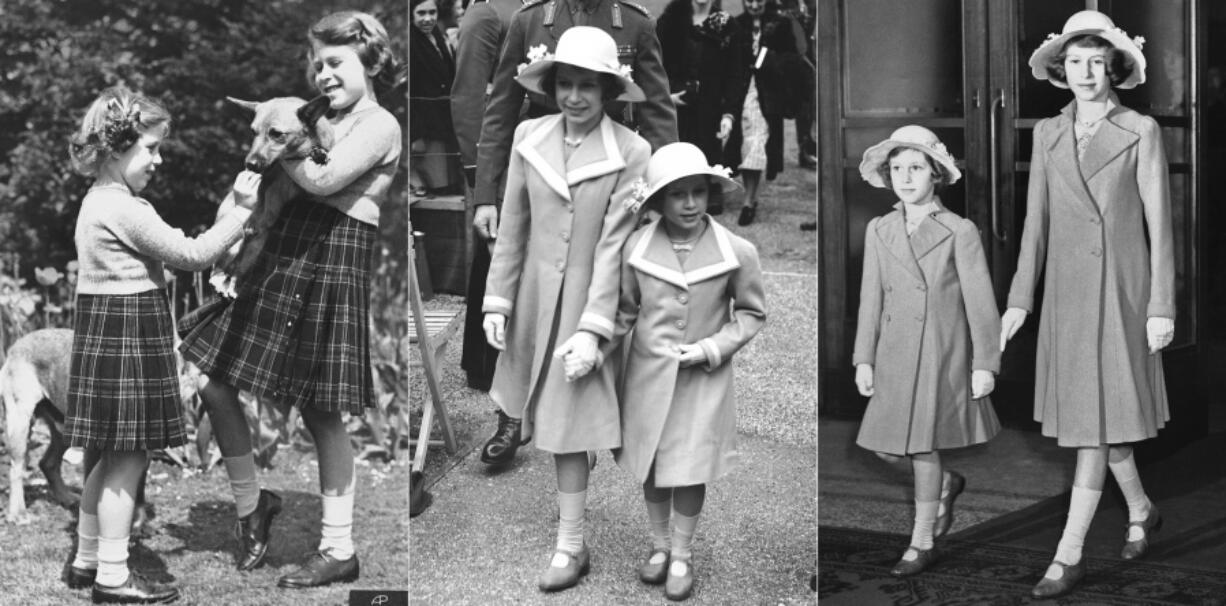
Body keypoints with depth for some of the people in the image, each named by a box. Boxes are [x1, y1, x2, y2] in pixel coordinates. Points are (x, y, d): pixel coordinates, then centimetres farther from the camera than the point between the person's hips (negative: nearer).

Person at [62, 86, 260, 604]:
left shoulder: (97, 202, 15)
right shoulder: (125, 209, -18)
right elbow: (191, 255, -17)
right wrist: (241, 211, -13)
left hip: (102, 327, 10)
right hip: (126, 333, -10)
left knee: (111, 457, 17)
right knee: (128, 459, -4)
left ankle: (87, 559, 26)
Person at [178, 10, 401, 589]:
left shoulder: (379, 124, -5)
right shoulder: (325, 122, 19)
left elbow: (321, 180, -17)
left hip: (331, 265, -8)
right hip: (286, 258, 8)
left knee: (322, 413, -1)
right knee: (209, 378, 5)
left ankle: (338, 549, 11)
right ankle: (249, 502, 22)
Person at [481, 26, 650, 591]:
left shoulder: (631, 153, -15)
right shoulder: (529, 137, -4)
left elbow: (614, 244, -15)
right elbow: (512, 226, 2)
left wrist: (593, 329, -17)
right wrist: (498, 301, 1)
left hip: (590, 298, -4)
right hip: (536, 297, 4)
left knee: (569, 424, -1)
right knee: (546, 412, 16)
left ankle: (571, 545, 10)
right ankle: (570, 499, 39)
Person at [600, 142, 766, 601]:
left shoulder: (737, 252, -15)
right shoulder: (637, 247, -11)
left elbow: (751, 312, -2)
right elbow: (626, 309, 3)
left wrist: (711, 348, -13)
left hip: (703, 379, -2)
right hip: (648, 374, 2)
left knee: (690, 471, 5)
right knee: (650, 467, 14)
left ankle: (682, 556, 24)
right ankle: (659, 544, 35)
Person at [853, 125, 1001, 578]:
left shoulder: (959, 232, -6)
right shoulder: (879, 231, 6)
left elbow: (980, 301, -5)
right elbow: (871, 298, 8)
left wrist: (985, 364, -7)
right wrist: (864, 359, 5)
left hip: (943, 355, -4)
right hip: (894, 355, 4)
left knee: (924, 446, -2)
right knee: (886, 447, 4)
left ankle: (922, 543, 14)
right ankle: (946, 485, 35)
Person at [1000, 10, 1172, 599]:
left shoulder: (1141, 132, -4)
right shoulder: (1047, 134, 7)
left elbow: (1159, 223, -5)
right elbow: (1037, 221, 9)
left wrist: (1162, 307, -9)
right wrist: (1020, 299, 4)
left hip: (1122, 291, -4)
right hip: (1066, 291, 5)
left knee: (1096, 423, -7)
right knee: (1094, 420, 13)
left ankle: (1068, 556, -5)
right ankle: (1141, 511, 37)